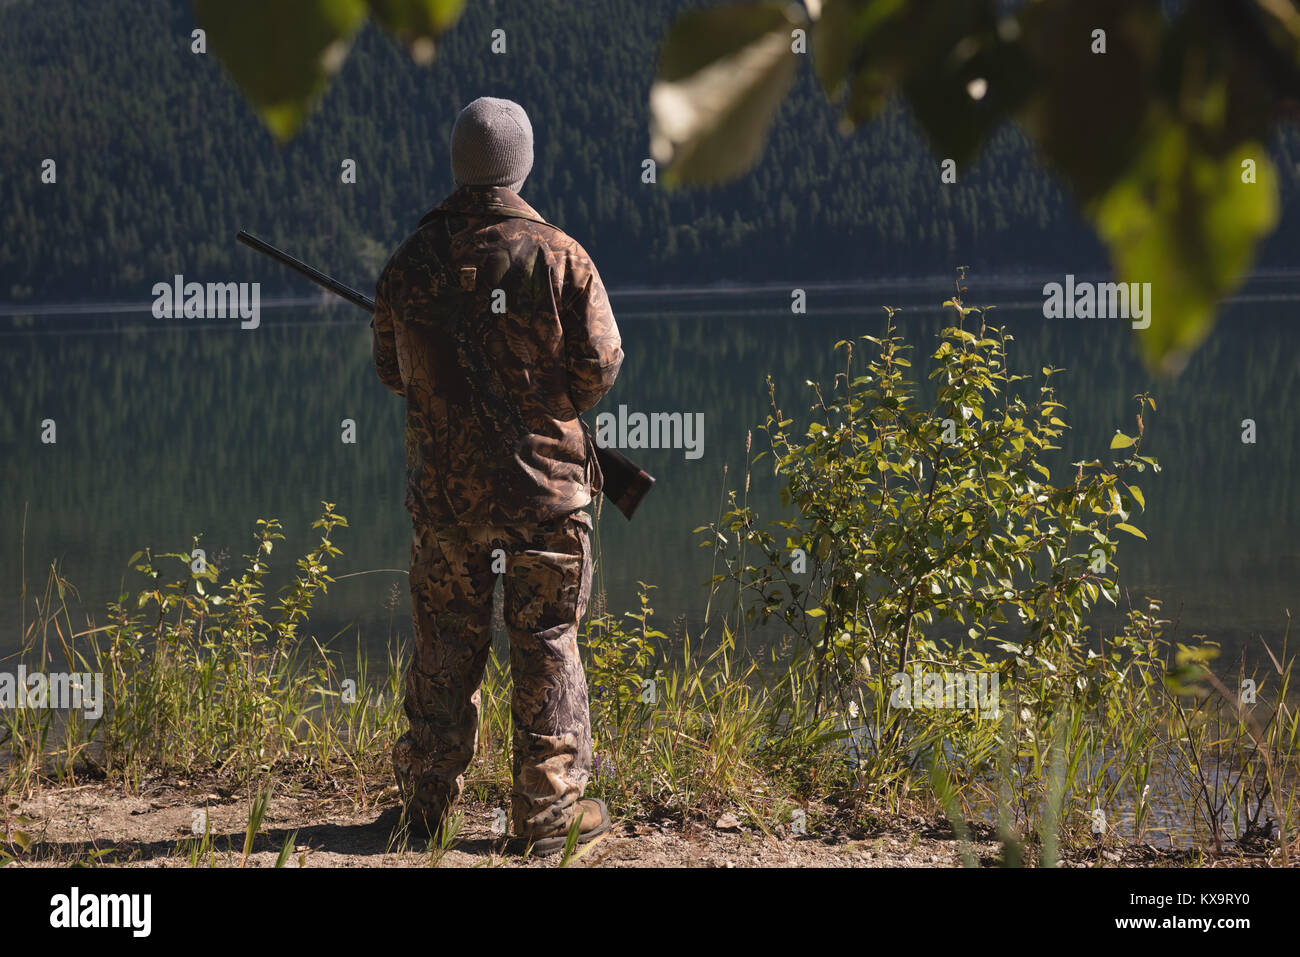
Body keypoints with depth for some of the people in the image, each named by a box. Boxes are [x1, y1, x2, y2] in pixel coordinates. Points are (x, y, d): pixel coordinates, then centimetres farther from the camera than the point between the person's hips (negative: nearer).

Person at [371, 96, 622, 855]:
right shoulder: (558, 258, -10)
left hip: (443, 486, 3)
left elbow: (392, 370, 10)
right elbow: (599, 366, -7)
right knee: (548, 646, 5)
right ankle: (550, 812, 6)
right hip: (544, 481, -3)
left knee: (445, 644, 12)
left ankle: (428, 803, 18)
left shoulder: (414, 261, -1)